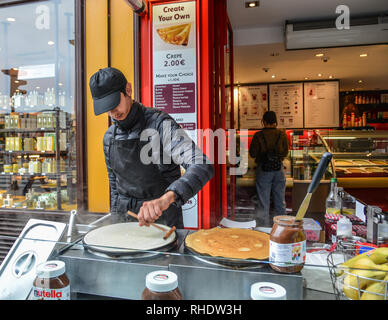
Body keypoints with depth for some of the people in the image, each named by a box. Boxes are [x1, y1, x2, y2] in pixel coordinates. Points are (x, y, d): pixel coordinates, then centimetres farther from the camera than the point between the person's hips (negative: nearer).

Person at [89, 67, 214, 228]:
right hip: (123, 219, 5)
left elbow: (202, 167, -32)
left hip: (162, 219, -5)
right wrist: (115, 215, 12)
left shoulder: (160, 124, -18)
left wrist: (166, 198, -46)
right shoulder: (109, 137, 3)